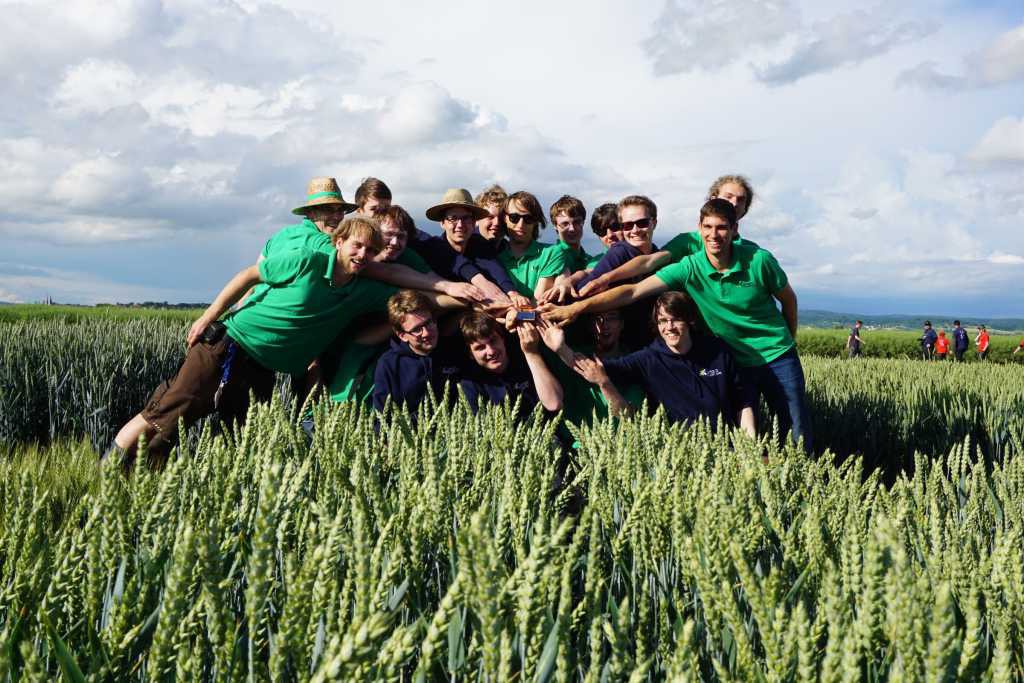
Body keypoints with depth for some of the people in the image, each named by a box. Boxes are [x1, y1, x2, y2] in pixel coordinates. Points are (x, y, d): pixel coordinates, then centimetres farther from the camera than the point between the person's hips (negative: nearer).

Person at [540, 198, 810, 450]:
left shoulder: (758, 260, -15)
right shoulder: (689, 268, -14)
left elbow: (788, 299, 3)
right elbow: (634, 291, -22)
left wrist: (788, 341, 10)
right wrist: (578, 307, -31)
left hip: (778, 358, -1)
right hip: (735, 362, 1)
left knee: (799, 439, 3)